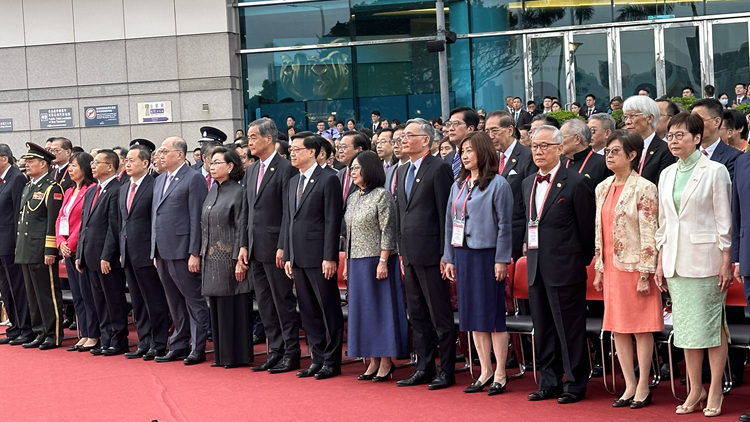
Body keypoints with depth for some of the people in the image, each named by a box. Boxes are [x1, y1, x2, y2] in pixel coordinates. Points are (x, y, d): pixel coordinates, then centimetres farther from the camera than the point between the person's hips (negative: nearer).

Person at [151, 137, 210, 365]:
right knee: (174, 302, 14)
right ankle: (179, 345, 20)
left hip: (181, 250, -8)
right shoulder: (160, 180, 16)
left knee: (194, 300, -1)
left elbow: (197, 218, -12)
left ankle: (198, 348, 3)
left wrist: (195, 253, -17)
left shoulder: (193, 179, -8)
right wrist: (155, 250, 14)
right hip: (162, 251, 8)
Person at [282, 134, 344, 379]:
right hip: (298, 257, 8)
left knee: (329, 310, 0)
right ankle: (318, 359, 18)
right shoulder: (293, 182, 16)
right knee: (308, 312, 11)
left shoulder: (328, 180, -6)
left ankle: (332, 362, 5)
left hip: (319, 257, -8)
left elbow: (332, 221, -11)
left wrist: (330, 257, -16)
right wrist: (287, 256, 12)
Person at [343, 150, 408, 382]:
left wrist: (383, 262, -18)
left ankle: (386, 362, 4)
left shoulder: (382, 195, -9)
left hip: (377, 261, -7)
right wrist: (347, 263, 15)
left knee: (380, 307, -3)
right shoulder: (353, 198, 13)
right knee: (362, 309, 8)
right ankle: (373, 361, 14)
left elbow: (388, 232, -13)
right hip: (357, 262, 7)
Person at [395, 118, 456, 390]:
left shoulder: (439, 169, -8)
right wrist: (402, 252, 14)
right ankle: (424, 368, 20)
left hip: (430, 253, -8)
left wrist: (445, 254, -15)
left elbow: (445, 213, -12)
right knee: (417, 314, 13)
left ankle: (447, 371, 4)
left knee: (440, 314, -2)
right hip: (409, 254, 8)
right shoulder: (402, 172, 17)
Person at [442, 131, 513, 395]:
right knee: (472, 315, 9)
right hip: (463, 256, 6)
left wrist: (501, 260, -12)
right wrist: (449, 258, 11)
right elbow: (450, 223, 15)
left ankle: (500, 375, 6)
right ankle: (485, 371, 18)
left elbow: (504, 224, -8)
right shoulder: (458, 185, 12)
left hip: (487, 255, -6)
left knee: (493, 315, -2)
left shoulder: (498, 184, -6)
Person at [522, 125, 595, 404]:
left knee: (570, 329, 0)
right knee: (543, 329, 12)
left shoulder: (576, 182, -9)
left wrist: (583, 261, -1)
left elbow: (587, 227, -6)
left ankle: (575, 384, 8)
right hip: (536, 268, 7)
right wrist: (531, 252, 14)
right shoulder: (528, 184, 13)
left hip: (565, 268, -7)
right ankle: (549, 382, 21)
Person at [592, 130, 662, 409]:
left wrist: (645, 275, -15)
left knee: (641, 327, 1)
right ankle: (630, 386, 17)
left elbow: (649, 234, -13)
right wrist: (599, 269, 12)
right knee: (617, 327, 8)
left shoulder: (644, 189, -10)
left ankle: (643, 387, 9)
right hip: (612, 267, 7)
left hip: (635, 267, -7)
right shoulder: (602, 188, 10)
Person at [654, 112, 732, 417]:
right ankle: (695, 389, 17)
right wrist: (660, 263, 12)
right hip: (676, 261, 6)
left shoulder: (714, 171, -5)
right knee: (686, 325, 8)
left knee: (712, 323, -1)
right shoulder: (667, 175, 11)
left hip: (706, 259, -5)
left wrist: (726, 262, -10)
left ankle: (715, 391, 7)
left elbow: (724, 220, -6)